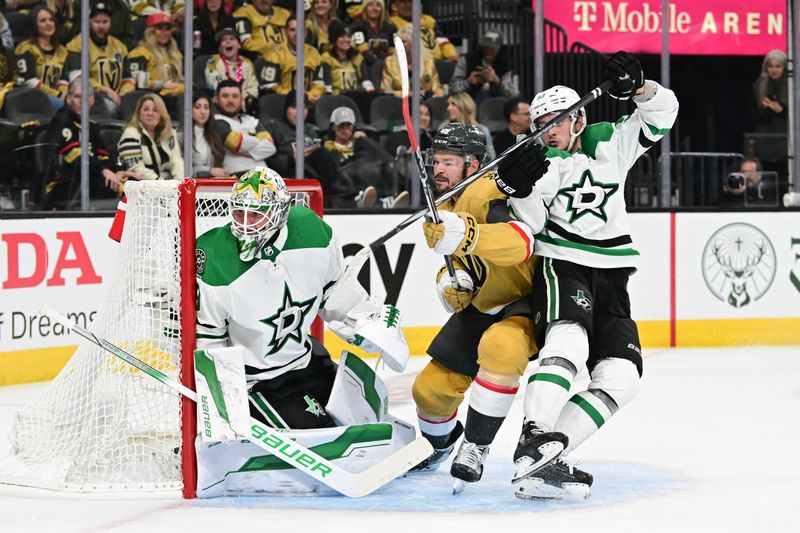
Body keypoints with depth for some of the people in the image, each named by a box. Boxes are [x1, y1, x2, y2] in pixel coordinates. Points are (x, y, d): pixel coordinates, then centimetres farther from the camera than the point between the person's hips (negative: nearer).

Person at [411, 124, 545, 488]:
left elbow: (522, 242, -42)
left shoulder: (488, 192, -23)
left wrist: (464, 235, -57)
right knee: (430, 389, 5)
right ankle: (437, 443, 40)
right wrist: (451, 283, -11)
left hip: (527, 301, -8)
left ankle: (475, 448, -26)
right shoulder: (444, 210, 6)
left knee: (500, 347, -39)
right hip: (482, 307, 8)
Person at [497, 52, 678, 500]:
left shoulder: (612, 143, 10)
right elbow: (532, 221, -10)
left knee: (622, 374, -11)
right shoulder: (544, 161, 3)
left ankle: (545, 460, -19)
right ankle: (535, 439, -46)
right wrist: (521, 191, -30)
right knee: (568, 341, -32)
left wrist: (639, 87, -20)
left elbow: (661, 115, 0)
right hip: (562, 265, -4)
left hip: (610, 275, 4)